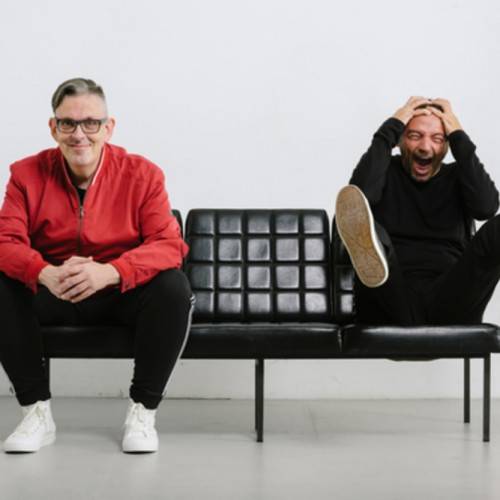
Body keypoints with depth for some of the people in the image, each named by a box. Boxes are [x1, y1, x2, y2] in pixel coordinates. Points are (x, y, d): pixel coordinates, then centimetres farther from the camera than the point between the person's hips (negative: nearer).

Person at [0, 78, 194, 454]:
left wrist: (108, 272, -37)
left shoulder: (142, 174, -9)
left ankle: (143, 411, -14)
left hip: (123, 293, -1)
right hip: (49, 296, 1)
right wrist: (46, 274, -37)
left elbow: (169, 244, -18)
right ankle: (37, 411, -13)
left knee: (174, 288, -30)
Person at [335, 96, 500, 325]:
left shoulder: (458, 177, 18)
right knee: (368, 228, -29)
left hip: (449, 306, 1)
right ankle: (373, 258, -63)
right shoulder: (385, 171, 16)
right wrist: (391, 128, -2)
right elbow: (360, 196, -9)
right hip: (393, 303, -1)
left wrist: (459, 137, -1)